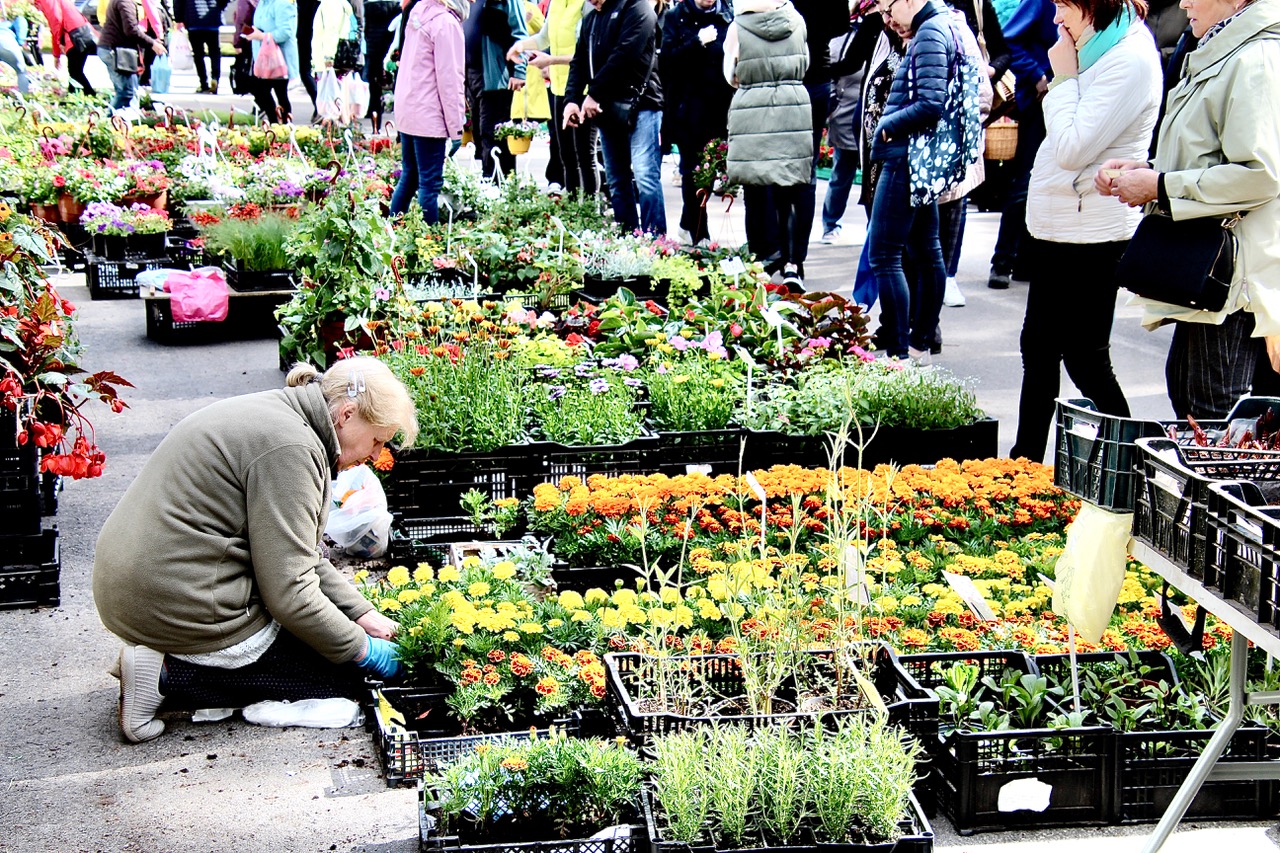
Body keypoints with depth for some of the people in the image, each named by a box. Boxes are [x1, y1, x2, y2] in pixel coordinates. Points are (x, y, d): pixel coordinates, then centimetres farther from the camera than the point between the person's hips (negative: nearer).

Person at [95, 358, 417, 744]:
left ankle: (156, 657, 9)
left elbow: (299, 558, 19)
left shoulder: (276, 413, 12)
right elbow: (289, 592, -20)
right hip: (181, 606, -10)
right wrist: (363, 649, -7)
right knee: (336, 677, 2)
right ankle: (167, 675, -5)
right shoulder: (290, 447, -20)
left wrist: (363, 613, 11)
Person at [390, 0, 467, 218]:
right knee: (430, 183, -4)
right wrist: (456, 125, -11)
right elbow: (449, 77, -16)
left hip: (407, 110, 9)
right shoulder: (446, 23, -15)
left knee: (409, 178, 17)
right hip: (429, 117, -9)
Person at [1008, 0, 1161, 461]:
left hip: (1091, 234, -10)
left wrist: (1063, 77, -15)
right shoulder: (1098, 51, 12)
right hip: (1055, 225, 10)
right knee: (1039, 349, 15)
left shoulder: (1131, 60, -18)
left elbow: (1072, 149, -23)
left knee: (1085, 357, -2)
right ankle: (1025, 463, 25)